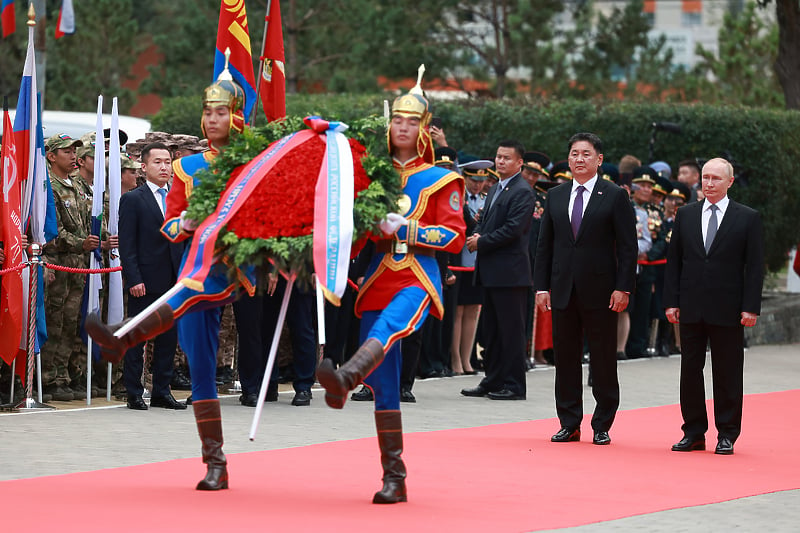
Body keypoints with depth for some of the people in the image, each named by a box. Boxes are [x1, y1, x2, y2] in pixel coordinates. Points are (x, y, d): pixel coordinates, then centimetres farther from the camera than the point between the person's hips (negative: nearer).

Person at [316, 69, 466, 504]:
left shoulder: (441, 181, 7)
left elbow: (454, 238, -1)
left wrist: (406, 227, -14)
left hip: (418, 280, -4)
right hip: (377, 280, 4)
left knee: (389, 324, -38)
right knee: (384, 386, -1)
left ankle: (344, 378, -67)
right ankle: (394, 479, 2)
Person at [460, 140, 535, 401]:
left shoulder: (522, 192, -10)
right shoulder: (495, 190, 19)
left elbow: (513, 229, -19)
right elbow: (484, 221, 23)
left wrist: (482, 242, -13)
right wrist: (477, 236, 0)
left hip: (509, 271, -9)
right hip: (491, 271, 9)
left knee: (511, 329, -5)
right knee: (492, 329, 13)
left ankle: (514, 385, -1)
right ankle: (492, 381, 19)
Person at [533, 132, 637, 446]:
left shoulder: (615, 196, 0)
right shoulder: (555, 196, 12)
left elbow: (628, 247, -3)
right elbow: (544, 245, 12)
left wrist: (623, 288, -11)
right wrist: (542, 287, 4)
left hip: (600, 291, -4)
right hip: (563, 290, 4)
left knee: (603, 360, 1)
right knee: (565, 358, 6)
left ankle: (602, 426, 8)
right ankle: (569, 424, 12)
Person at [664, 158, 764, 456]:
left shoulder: (748, 218, 1)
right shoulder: (685, 215, 9)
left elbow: (754, 266, -2)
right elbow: (674, 261, 10)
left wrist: (751, 307, -9)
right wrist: (671, 302, 1)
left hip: (727, 310, -3)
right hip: (691, 308, 3)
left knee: (727, 374, 2)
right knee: (690, 370, 5)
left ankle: (726, 436, 9)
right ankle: (694, 433, 13)